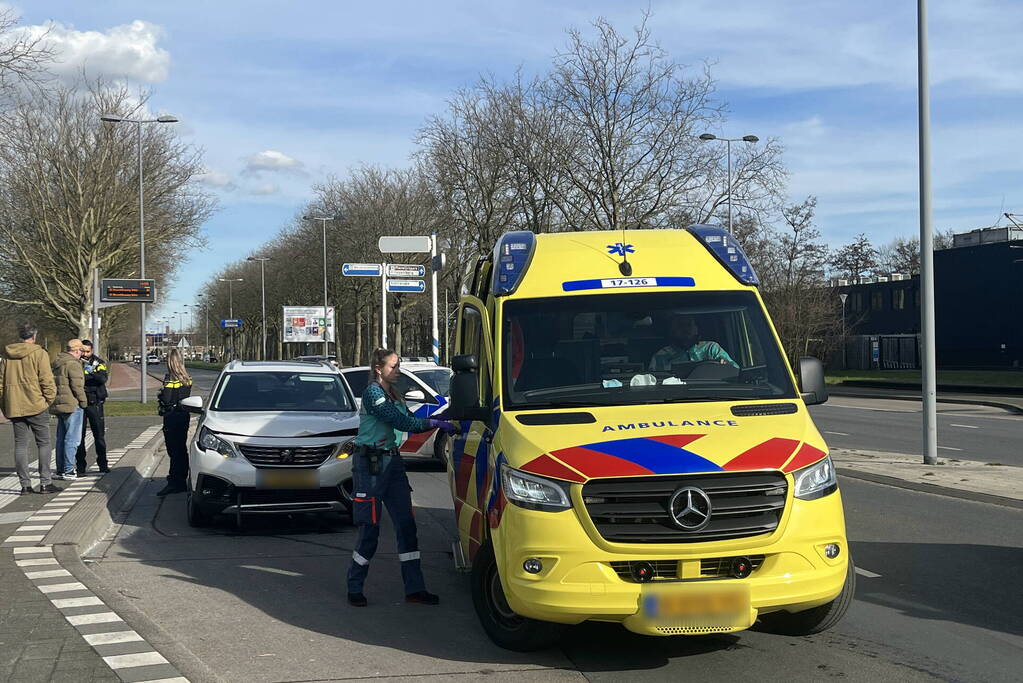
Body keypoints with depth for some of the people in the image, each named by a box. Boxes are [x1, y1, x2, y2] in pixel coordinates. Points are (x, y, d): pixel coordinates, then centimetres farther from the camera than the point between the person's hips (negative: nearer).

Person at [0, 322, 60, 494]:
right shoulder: (39, 353, -7)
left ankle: (25, 484, 6)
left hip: (14, 407, 4)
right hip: (35, 406, -4)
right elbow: (46, 380, -12)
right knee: (43, 443, 3)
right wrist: (50, 398, 2)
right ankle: (45, 483, 0)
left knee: (20, 444, 8)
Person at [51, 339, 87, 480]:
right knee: (72, 439, -6)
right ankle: (68, 470, -8)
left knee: (61, 438, 14)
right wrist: (83, 401, -7)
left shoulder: (57, 363, 16)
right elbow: (77, 386, -17)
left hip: (58, 405, 9)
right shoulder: (73, 364, -13)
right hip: (72, 405, -9)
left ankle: (60, 470, 18)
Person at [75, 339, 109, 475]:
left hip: (95, 404, 0)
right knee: (79, 435, 0)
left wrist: (92, 371, -31)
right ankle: (80, 466, 5)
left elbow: (103, 378, -14)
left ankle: (102, 464, 14)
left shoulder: (98, 362, 3)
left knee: (99, 434, 5)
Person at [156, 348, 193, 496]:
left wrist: (160, 394, -2)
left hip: (172, 416, -8)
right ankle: (182, 481, 22)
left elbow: (166, 399, -23)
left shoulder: (171, 378, -17)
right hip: (184, 415, 8)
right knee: (182, 449, 15)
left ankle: (174, 483, -6)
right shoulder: (186, 378, 6)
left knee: (174, 451, -6)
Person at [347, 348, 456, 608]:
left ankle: (415, 588, 7)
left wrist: (442, 423, 6)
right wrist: (435, 423, -16)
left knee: (406, 525, 4)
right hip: (370, 465, -8)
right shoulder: (372, 393, -12)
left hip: (392, 462, 8)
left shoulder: (394, 395, 16)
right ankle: (354, 588, 9)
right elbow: (400, 422, -20)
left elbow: (410, 421, 17)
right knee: (370, 528, -5)